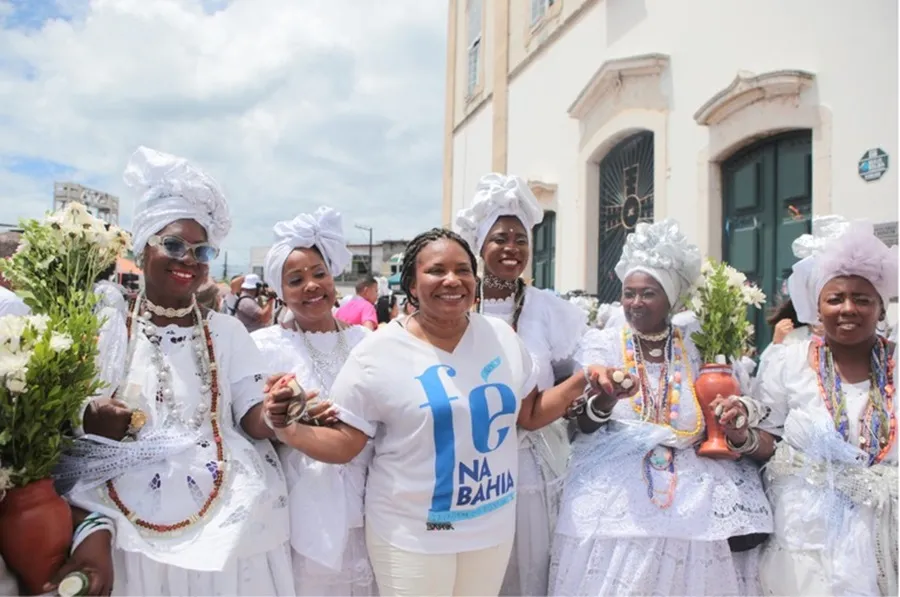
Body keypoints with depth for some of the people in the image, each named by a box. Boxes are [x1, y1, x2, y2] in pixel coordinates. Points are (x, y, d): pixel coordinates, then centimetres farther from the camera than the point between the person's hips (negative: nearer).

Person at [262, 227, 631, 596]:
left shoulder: (502, 336, -2)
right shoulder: (377, 353, -14)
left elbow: (530, 414, 7)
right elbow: (344, 443, -10)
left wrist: (581, 382, -6)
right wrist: (289, 431, -27)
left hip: (493, 526, 4)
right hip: (412, 534, -3)